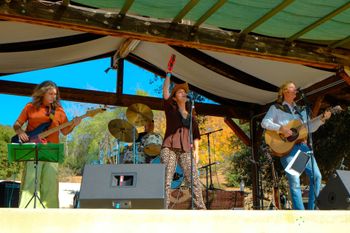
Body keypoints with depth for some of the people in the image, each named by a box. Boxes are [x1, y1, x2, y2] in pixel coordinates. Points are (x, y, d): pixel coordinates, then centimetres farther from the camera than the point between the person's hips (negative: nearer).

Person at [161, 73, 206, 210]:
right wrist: (168, 74, -1)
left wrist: (196, 150, 7)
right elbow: (165, 91, 1)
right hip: (169, 148, -3)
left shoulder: (191, 116, 22)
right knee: (166, 180, -11)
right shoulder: (170, 109, 13)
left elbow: (196, 134, 19)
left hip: (186, 150, 3)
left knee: (194, 179, -6)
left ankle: (201, 209, -4)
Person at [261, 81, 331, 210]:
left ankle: (312, 210, 4)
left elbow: (310, 128, 19)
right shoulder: (276, 108, 8)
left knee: (316, 175, -5)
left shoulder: (301, 110, 23)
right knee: (294, 181, -12)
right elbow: (264, 123, -5)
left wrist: (322, 119, 4)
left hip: (302, 145, 6)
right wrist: (281, 128, -18)